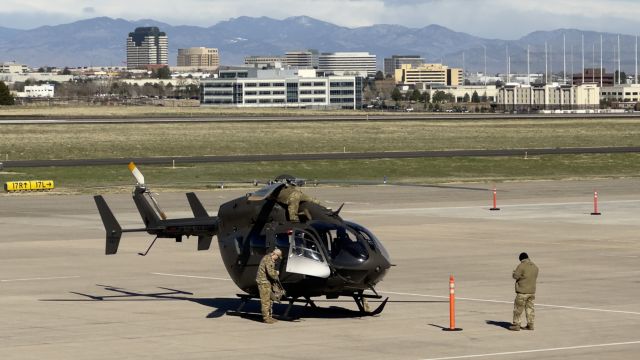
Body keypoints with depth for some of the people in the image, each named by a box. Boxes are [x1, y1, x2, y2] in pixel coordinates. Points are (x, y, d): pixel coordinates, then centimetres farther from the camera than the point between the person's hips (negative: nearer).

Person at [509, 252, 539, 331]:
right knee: (530, 307, 12)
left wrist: (515, 272, 8)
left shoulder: (521, 266, -14)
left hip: (522, 292, -6)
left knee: (518, 308, 2)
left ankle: (516, 325, 3)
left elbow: (515, 276, -14)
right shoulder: (535, 267, 7)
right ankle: (530, 324, 13)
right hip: (532, 291, 6)